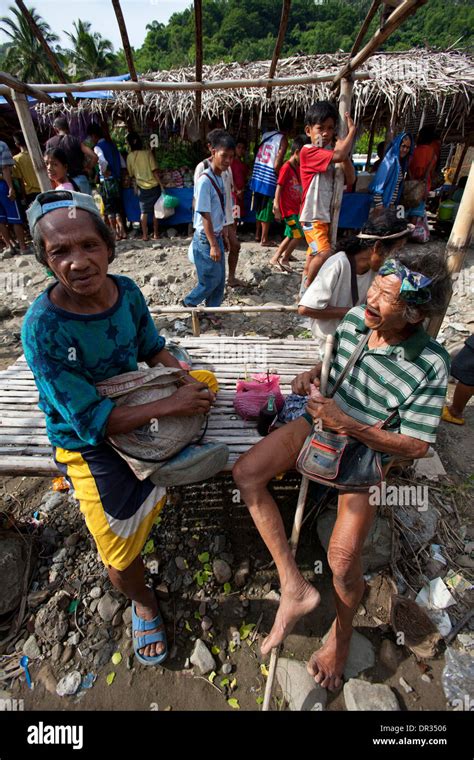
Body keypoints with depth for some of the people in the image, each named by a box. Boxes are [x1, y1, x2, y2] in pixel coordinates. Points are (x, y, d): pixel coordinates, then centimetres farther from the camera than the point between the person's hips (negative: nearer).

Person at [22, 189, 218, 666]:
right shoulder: (43, 328, -29)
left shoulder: (126, 291, -14)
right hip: (88, 444, -3)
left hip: (137, 408, 4)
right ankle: (143, 604, 45)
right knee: (121, 553, 11)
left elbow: (152, 348, 3)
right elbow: (91, 421, -27)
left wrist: (186, 379, -14)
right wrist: (169, 406, -29)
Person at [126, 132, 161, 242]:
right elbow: (154, 170, -12)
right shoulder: (148, 153, -8)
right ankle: (155, 233, 11)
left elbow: (131, 174, 8)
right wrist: (161, 184, -7)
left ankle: (144, 235, 6)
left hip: (141, 187, 2)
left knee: (143, 211, 8)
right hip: (153, 185, -2)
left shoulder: (130, 157, -1)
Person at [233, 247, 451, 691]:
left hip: (368, 449, -4)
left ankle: (341, 632, 26)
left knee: (342, 560, -13)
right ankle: (294, 587, -4)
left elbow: (416, 447, -17)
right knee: (245, 473, -13)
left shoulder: (430, 366, -22)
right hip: (323, 419, 5)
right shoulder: (355, 318, -10)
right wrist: (312, 373, -11)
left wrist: (347, 424, -26)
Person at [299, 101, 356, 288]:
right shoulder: (308, 151, -10)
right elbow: (338, 156, -25)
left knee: (313, 256, 16)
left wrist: (345, 155, -5)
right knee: (324, 253, -25)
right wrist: (352, 131, -10)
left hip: (327, 215, 8)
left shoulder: (331, 152, 13)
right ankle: (307, 287, -5)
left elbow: (350, 179, 7)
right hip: (312, 215, -8)